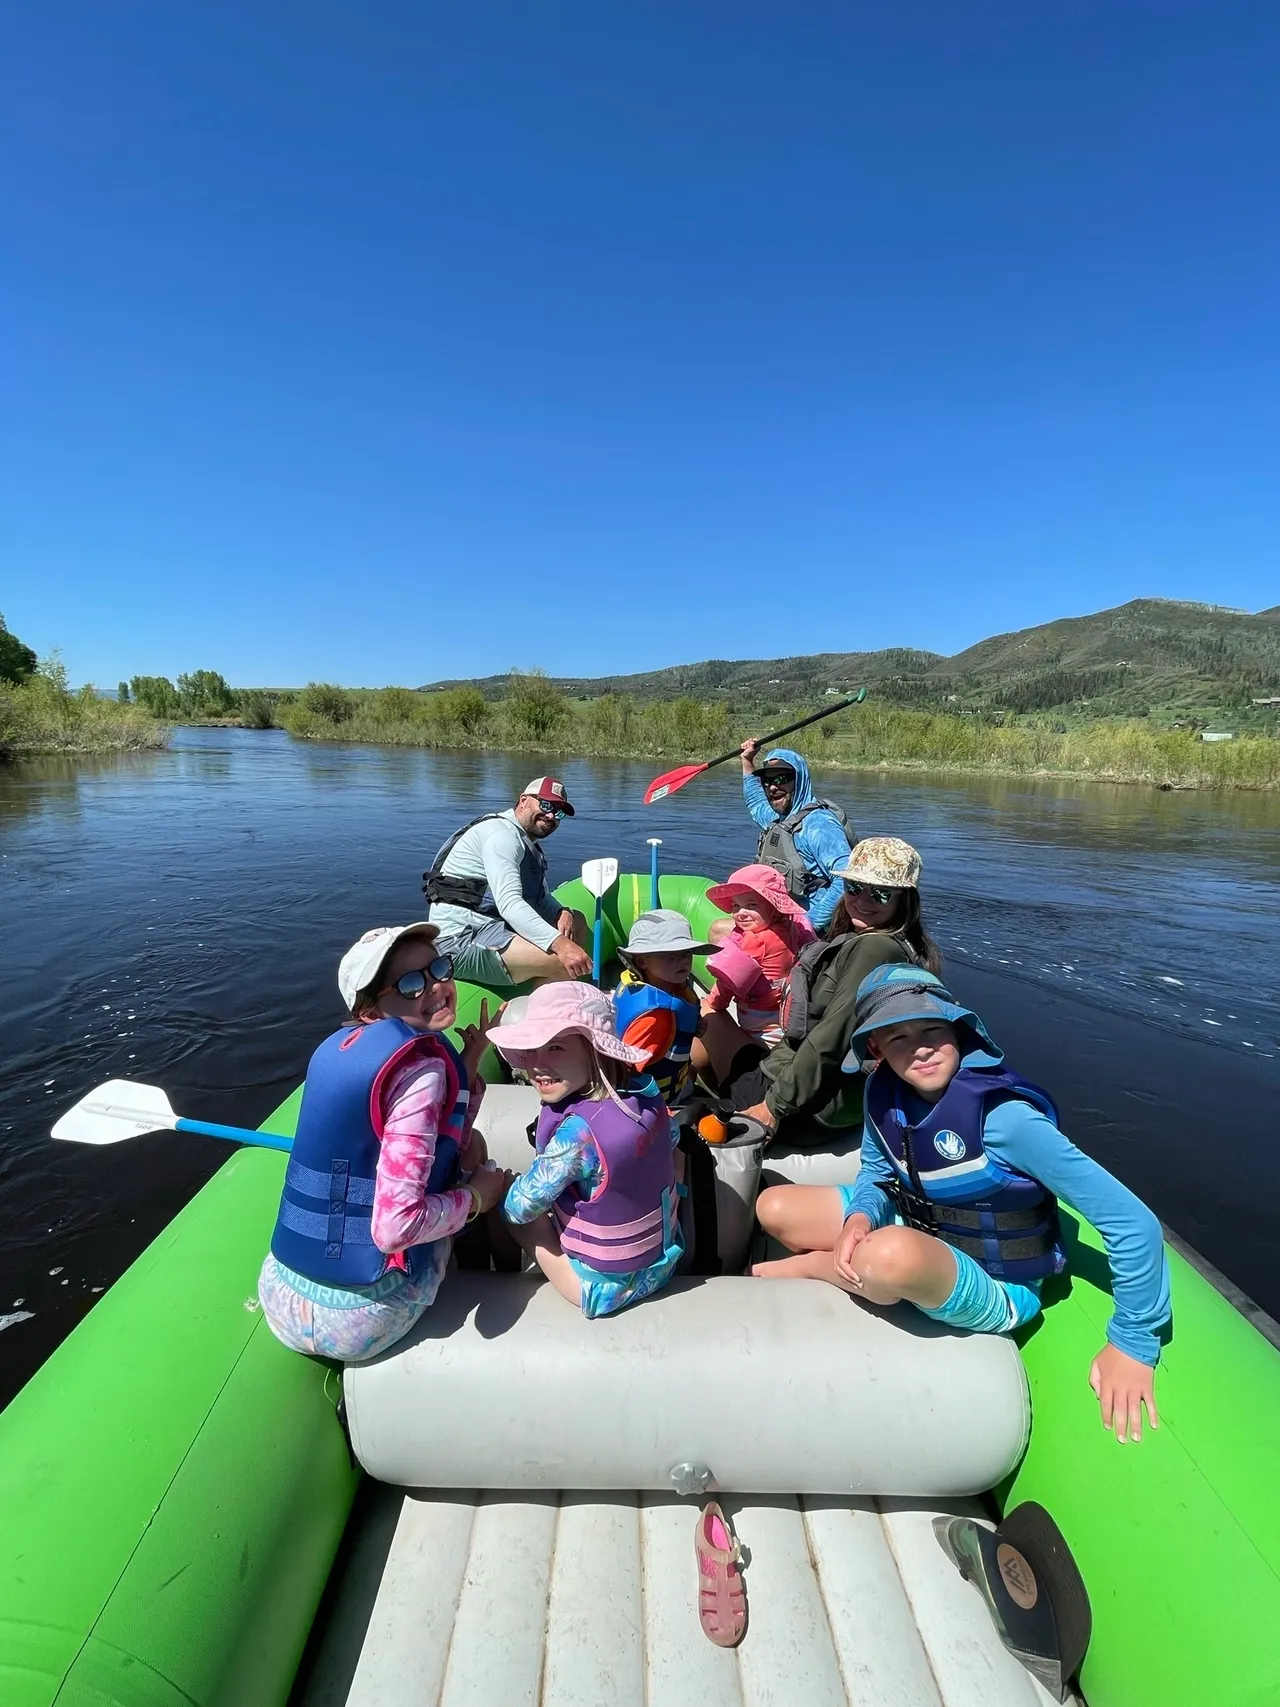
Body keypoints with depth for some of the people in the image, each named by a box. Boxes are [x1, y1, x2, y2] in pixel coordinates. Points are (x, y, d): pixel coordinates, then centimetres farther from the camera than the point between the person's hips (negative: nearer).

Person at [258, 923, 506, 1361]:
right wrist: (475, 1197, -9)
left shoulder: (339, 1045, 4)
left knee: (463, 1147, 19)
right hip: (358, 1323, -6)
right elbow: (396, 1226, -25)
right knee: (474, 1147, 10)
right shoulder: (421, 1062, -20)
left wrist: (467, 1064, 5)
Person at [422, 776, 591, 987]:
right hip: (461, 938, -11)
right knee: (565, 961, -25)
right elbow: (509, 904, -28)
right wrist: (560, 944, -38)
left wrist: (563, 913, -7)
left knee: (576, 922, 14)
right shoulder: (502, 833, -15)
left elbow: (541, 899, 16)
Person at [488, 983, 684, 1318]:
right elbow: (671, 1140, 10)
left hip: (604, 1289, -6)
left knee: (503, 1199, 5)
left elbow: (520, 1206, -18)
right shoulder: (645, 1092, -13)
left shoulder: (579, 1131, -32)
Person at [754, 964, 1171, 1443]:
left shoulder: (1002, 1117, -31)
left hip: (993, 1291, -5)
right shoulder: (884, 1092, -13)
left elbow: (1134, 1225, -27)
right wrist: (860, 1217, -18)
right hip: (917, 1231, 6)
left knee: (897, 1251, -39)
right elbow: (876, 1173, 4)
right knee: (775, 1207, -2)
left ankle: (803, 1267, -8)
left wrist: (1131, 1344, -18)